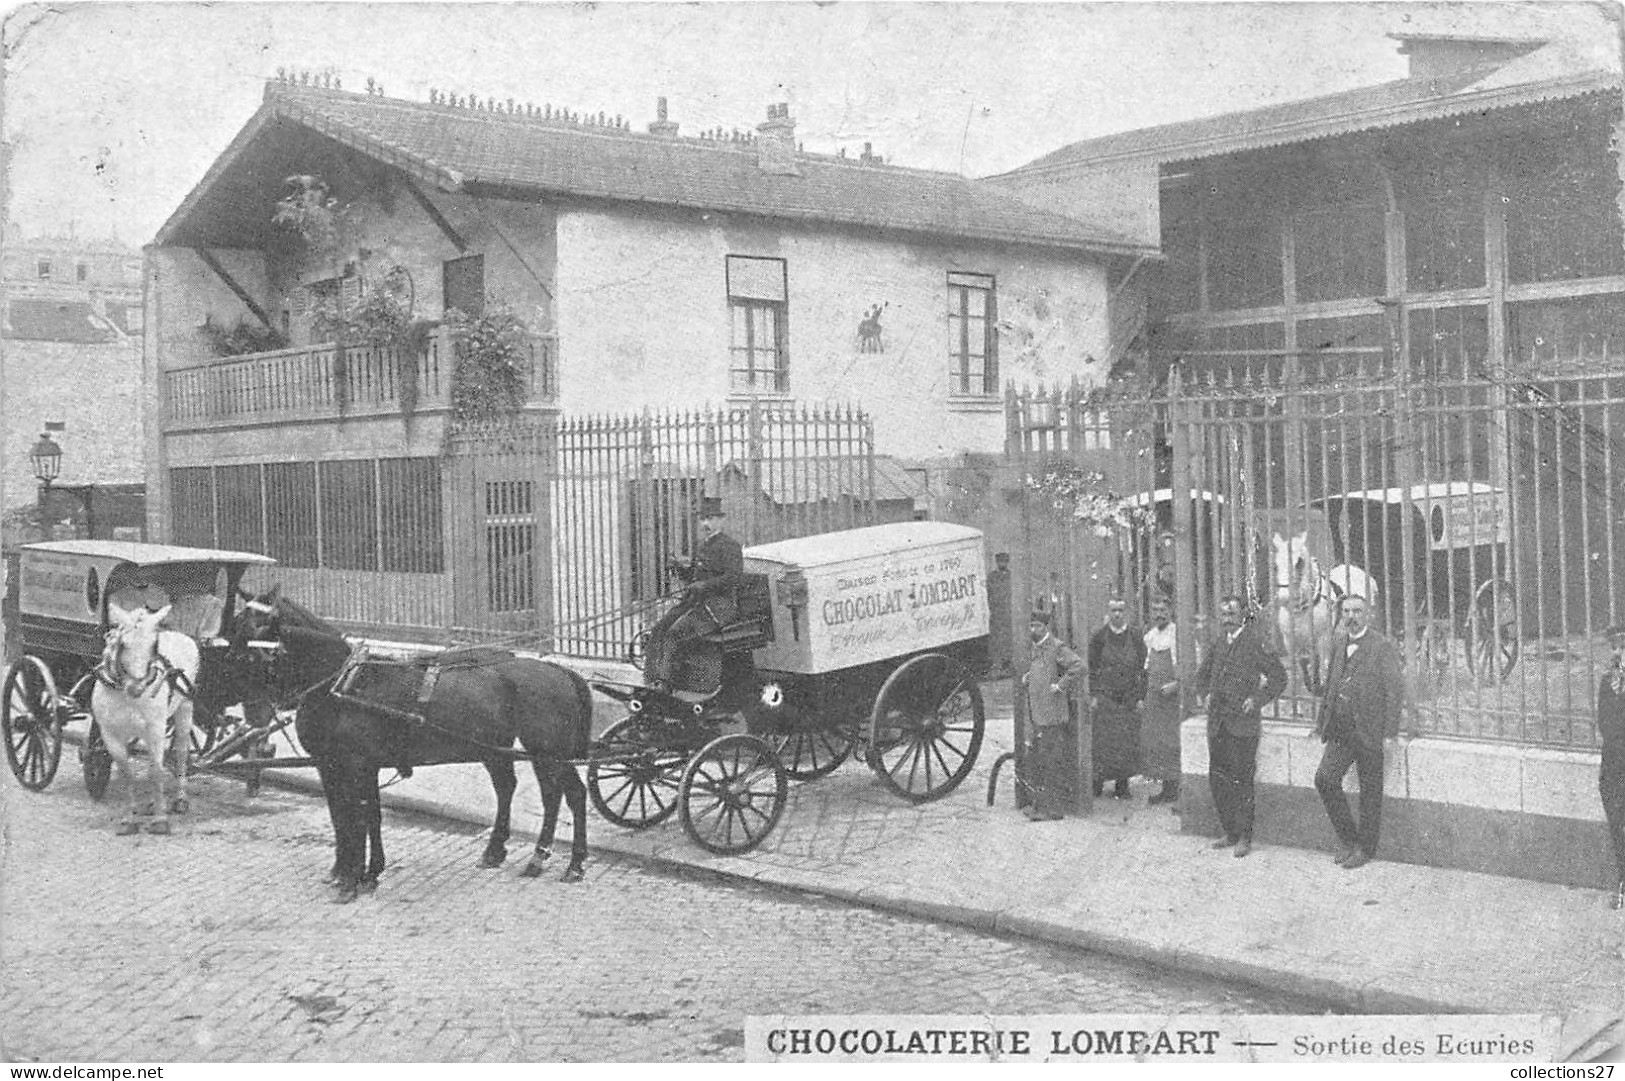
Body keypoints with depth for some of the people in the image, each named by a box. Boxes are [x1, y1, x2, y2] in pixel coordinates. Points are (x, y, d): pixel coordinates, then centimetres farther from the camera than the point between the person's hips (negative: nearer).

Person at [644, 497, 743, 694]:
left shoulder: (730, 546, -7)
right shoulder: (702, 546, 21)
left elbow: (734, 577, -18)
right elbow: (691, 575, 27)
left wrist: (704, 585, -22)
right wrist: (679, 568, 5)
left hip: (720, 606, -9)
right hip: (694, 602, 9)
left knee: (676, 632, -26)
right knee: (658, 630, -9)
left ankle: (665, 682, -26)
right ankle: (652, 679, -15)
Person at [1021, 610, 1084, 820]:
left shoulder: (1057, 647, -11)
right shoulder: (1036, 648, 16)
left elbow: (1078, 665, -24)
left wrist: (1060, 686, -20)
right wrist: (1027, 677, 16)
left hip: (1053, 716, -9)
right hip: (1037, 716, 9)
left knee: (1052, 762, -6)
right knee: (1037, 762, 15)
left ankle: (1052, 808, -1)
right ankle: (1039, 803, 24)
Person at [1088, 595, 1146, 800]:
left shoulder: (1136, 637, 5)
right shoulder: (1098, 637, 2)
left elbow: (1142, 668, 6)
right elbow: (1091, 667, 2)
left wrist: (1141, 697, 0)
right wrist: (1093, 695, -5)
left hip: (1129, 698, 1)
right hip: (1104, 697, -1)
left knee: (1127, 743, 2)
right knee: (1102, 742, -4)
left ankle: (1122, 784, 10)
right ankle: (1097, 782, 5)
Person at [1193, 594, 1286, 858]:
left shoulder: (1255, 642, -8)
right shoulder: (1218, 643, 11)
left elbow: (1279, 678, -6)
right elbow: (1202, 675, 26)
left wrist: (1257, 700, -11)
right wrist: (1205, 695, 10)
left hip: (1243, 724, -6)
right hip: (1217, 724, 6)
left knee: (1241, 781, -3)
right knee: (1217, 779, 9)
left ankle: (1244, 838, 7)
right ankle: (1230, 833, 21)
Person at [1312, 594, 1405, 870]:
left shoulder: (1383, 646, -9)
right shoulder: (1337, 641, 11)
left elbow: (1395, 689, -11)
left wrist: (1390, 730, -15)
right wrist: (1323, 720, 15)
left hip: (1368, 730, -6)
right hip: (1340, 731, 6)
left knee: (1370, 792, 5)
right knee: (1325, 778, -6)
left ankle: (1365, 848, 17)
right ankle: (1346, 837, 11)